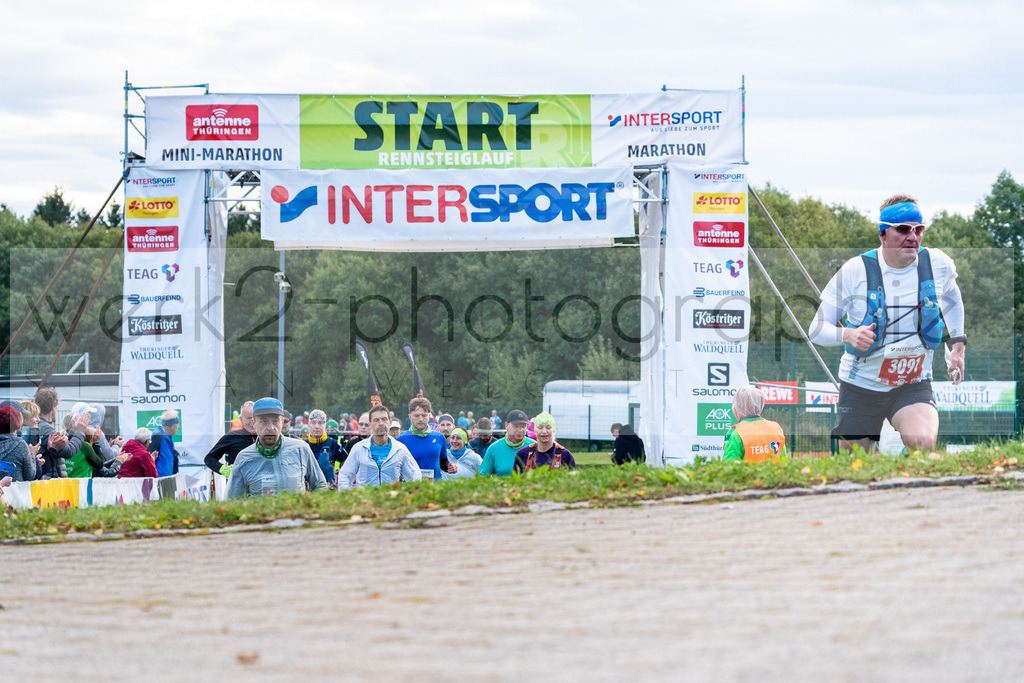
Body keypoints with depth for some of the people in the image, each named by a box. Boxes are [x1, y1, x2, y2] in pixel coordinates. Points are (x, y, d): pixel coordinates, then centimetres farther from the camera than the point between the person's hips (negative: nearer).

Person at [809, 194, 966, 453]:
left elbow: (951, 297, 20)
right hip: (860, 387, 0)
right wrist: (849, 335, -32)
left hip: (914, 385, 1)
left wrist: (958, 344, 10)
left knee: (922, 443, -31)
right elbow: (817, 329, -11)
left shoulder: (937, 264, -5)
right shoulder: (855, 271, -13)